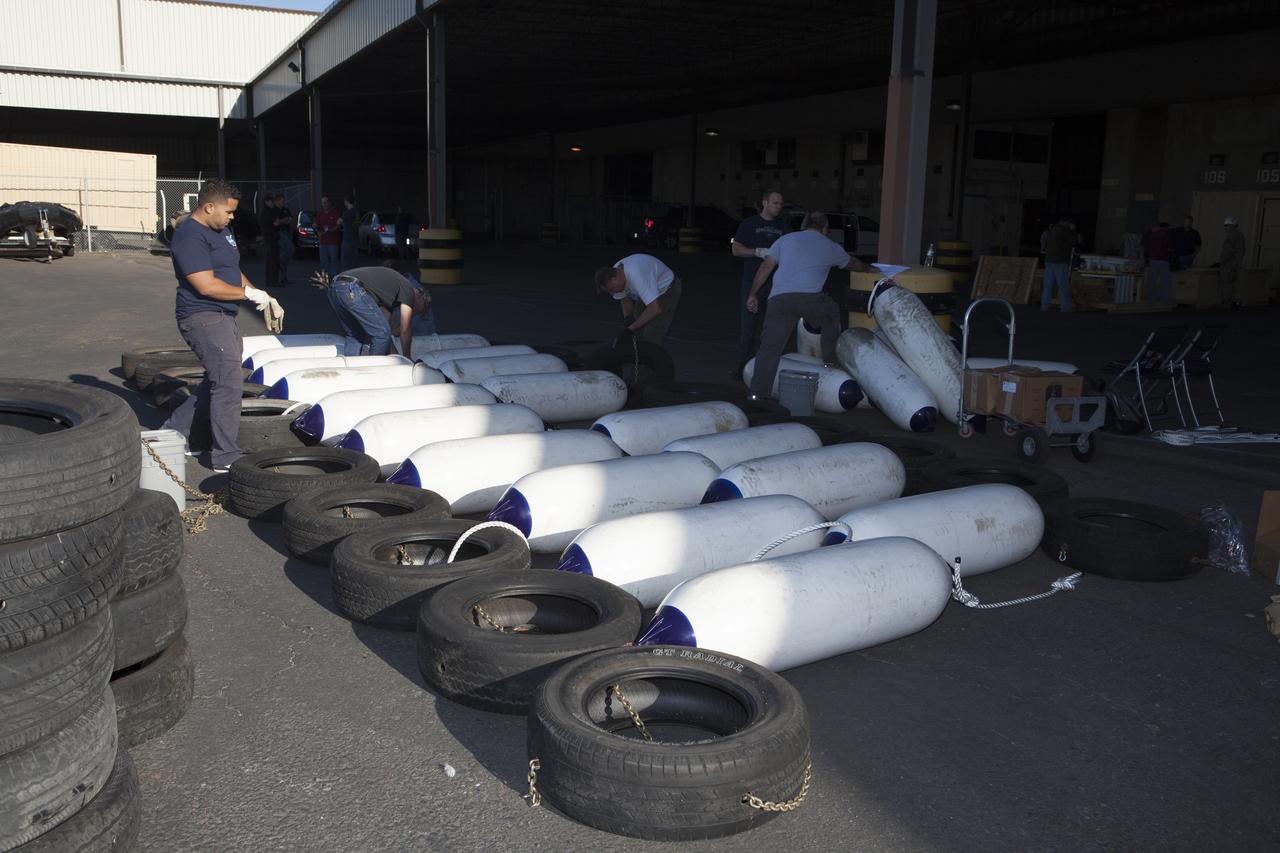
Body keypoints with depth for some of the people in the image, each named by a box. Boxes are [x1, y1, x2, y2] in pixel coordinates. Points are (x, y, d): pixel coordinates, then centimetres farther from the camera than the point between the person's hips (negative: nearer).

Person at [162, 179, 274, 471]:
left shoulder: (220, 231, 16)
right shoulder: (190, 237, -15)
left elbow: (233, 272, 24)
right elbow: (207, 285, -22)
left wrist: (262, 297, 10)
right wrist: (249, 293, -14)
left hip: (222, 316, 10)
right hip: (203, 316, -10)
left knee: (217, 381, 17)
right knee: (229, 382, -12)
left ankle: (174, 430, 30)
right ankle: (225, 456, -6)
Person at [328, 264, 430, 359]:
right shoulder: (408, 289, 8)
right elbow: (405, 329, 6)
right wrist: (407, 356, 18)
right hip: (352, 289, -10)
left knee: (354, 336, 21)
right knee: (382, 333, -1)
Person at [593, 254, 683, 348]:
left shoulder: (636, 276, -41)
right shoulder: (614, 272, -14)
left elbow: (655, 308, -43)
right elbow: (625, 300, 4)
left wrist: (630, 329, -37)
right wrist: (628, 318, -15)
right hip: (649, 294, 8)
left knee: (651, 338, -16)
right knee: (638, 335, 4)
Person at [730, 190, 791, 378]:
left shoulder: (784, 227, 15)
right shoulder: (750, 223, 5)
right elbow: (736, 249, 0)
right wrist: (759, 252, -14)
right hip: (752, 283, -3)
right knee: (748, 326, -4)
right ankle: (743, 364, 1)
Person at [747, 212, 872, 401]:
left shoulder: (785, 239, 23)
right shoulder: (831, 247, 23)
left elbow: (766, 267, 15)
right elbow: (853, 264, 41)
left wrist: (753, 294, 19)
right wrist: (869, 268, 62)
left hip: (780, 299, 1)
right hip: (810, 298, -1)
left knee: (770, 345, 0)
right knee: (831, 316, 30)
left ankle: (758, 392, -7)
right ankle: (830, 360, 34)